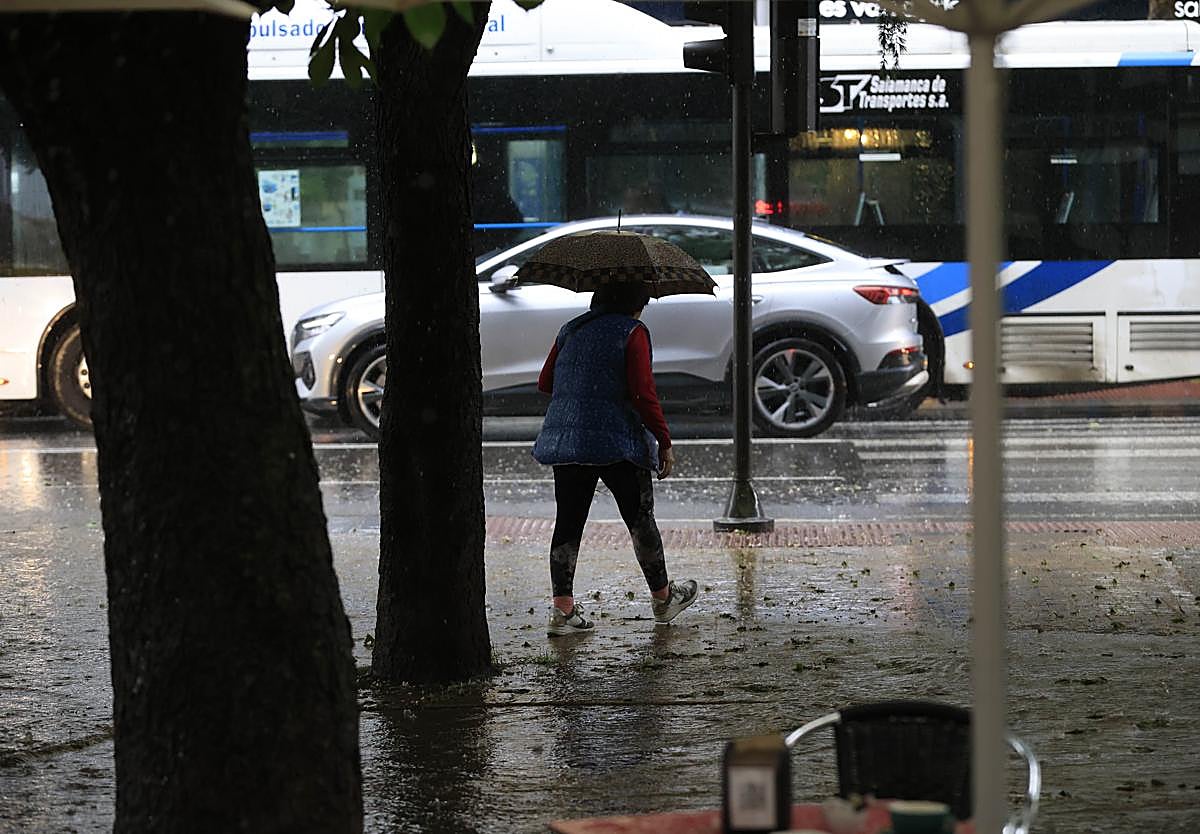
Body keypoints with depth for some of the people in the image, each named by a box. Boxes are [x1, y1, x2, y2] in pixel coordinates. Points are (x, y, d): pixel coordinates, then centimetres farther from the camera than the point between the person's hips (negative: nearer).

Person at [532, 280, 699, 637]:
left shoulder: (571, 330, 12)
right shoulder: (632, 332, -5)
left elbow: (545, 383, 16)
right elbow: (644, 393, -13)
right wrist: (665, 443, -7)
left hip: (565, 440, 5)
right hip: (617, 442, -5)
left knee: (569, 521, 4)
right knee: (640, 519, 9)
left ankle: (562, 609, -2)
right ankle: (662, 599, 22)